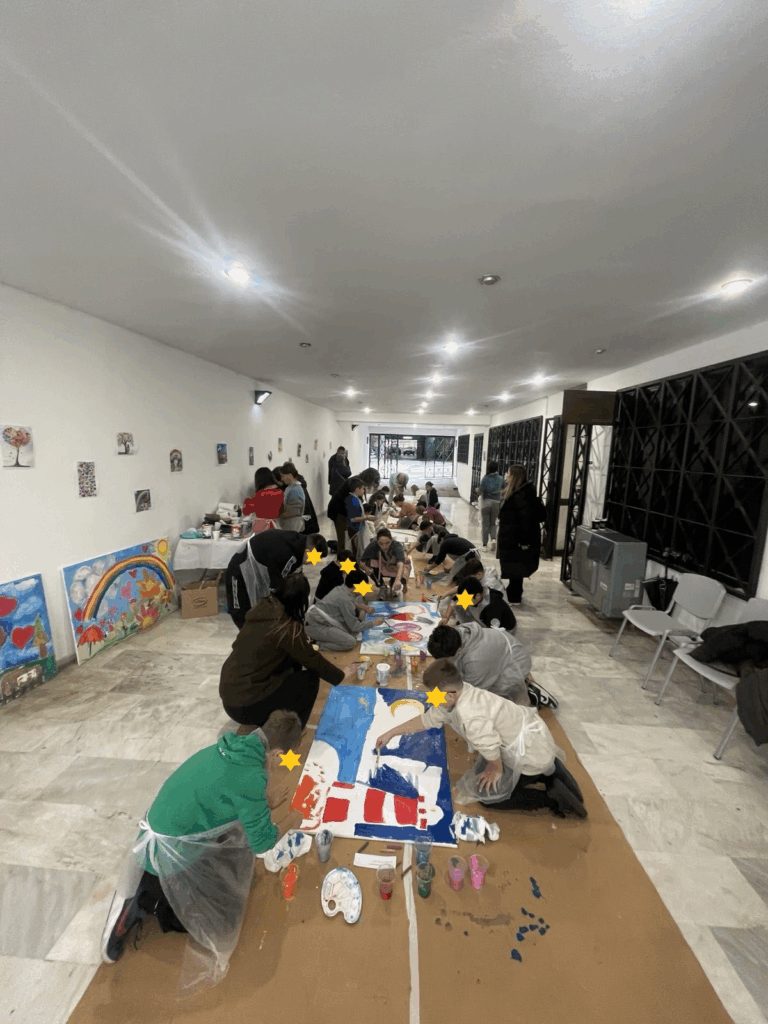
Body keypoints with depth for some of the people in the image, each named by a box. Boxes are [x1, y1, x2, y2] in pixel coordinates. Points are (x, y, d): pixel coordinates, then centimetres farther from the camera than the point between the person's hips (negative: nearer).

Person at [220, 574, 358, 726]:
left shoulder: (262, 607, -3)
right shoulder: (287, 629, -22)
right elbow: (314, 660, -8)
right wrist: (341, 676, 6)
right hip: (244, 706, -7)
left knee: (293, 660, 14)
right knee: (310, 679, 0)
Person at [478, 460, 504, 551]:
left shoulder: (485, 478, -11)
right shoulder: (501, 479, -2)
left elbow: (480, 491, -14)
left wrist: (477, 490, 8)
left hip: (486, 503, -2)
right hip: (496, 503, 2)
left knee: (485, 524, 6)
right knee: (493, 523, 18)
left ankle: (485, 545, 7)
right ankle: (493, 538, -6)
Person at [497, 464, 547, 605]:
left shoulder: (520, 495, -22)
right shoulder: (515, 493, 11)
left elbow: (527, 518, -27)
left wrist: (525, 541, -24)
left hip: (517, 540, -10)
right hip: (512, 538, 10)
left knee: (514, 569, 1)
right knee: (514, 569, 20)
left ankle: (514, 598, 13)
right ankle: (513, 594, 34)